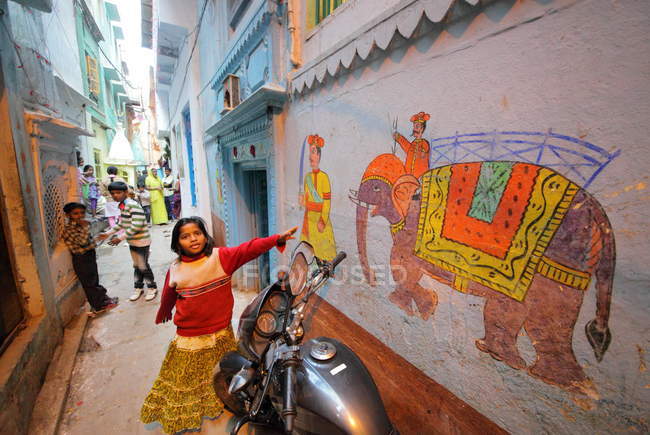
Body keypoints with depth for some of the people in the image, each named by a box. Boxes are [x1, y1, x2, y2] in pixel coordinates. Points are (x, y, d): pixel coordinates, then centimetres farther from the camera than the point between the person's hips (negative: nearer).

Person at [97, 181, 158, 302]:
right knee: (136, 266, 19)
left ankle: (152, 288, 20)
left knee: (143, 266, 3)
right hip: (132, 241, 8)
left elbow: (136, 226, -27)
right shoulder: (122, 206, 7)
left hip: (141, 241, -8)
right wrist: (108, 233, 13)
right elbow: (121, 223, 19)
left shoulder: (133, 205, -21)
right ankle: (138, 287, 34)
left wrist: (120, 238, -23)